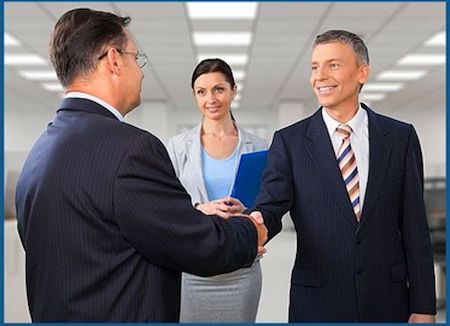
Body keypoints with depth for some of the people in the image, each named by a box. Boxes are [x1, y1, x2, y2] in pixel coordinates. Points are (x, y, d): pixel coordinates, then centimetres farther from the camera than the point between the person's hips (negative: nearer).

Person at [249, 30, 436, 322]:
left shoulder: (401, 137, 0)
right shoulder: (289, 141, -2)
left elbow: (414, 226, 0)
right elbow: (271, 206, -12)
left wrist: (423, 308, 0)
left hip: (388, 301, 1)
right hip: (317, 303, -1)